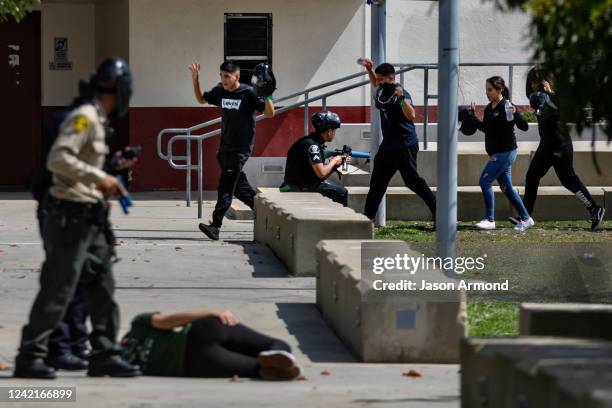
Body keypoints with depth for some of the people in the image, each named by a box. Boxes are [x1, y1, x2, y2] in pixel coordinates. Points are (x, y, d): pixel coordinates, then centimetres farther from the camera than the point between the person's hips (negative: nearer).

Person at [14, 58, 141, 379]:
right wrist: (99, 178, -21)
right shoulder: (84, 117, -14)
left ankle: (104, 355, 14)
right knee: (56, 292, -7)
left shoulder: (97, 121, 15)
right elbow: (57, 159, -24)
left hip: (89, 219, 10)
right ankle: (29, 358, -2)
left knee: (103, 289, 10)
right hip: (70, 216, -10)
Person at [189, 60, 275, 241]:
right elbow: (201, 99, 22)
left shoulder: (249, 93, -12)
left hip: (241, 149, -7)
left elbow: (270, 113, -11)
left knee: (226, 185, -14)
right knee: (238, 185, 12)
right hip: (225, 146, 7)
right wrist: (195, 80, 8)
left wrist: (267, 95, -27)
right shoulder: (219, 91, 5)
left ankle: (215, 226, -20)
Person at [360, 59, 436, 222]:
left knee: (412, 180, -11)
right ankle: (367, 216, 16)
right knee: (377, 182, 11)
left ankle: (437, 208, -3)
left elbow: (411, 116, -34)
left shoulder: (401, 93, -20)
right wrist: (369, 69, 12)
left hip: (405, 146, -9)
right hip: (388, 145, 9)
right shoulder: (382, 90, 3)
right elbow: (375, 84, 28)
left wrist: (402, 98, -46)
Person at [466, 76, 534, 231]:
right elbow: (485, 128, 23)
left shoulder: (507, 107, -14)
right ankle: (525, 219, 18)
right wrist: (473, 117, 14)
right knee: (506, 187, 11)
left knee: (485, 181, -11)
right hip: (496, 153, 9)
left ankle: (490, 220, -5)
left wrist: (515, 114, -34)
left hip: (505, 152, -9)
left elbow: (524, 127, -18)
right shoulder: (489, 109, 10)